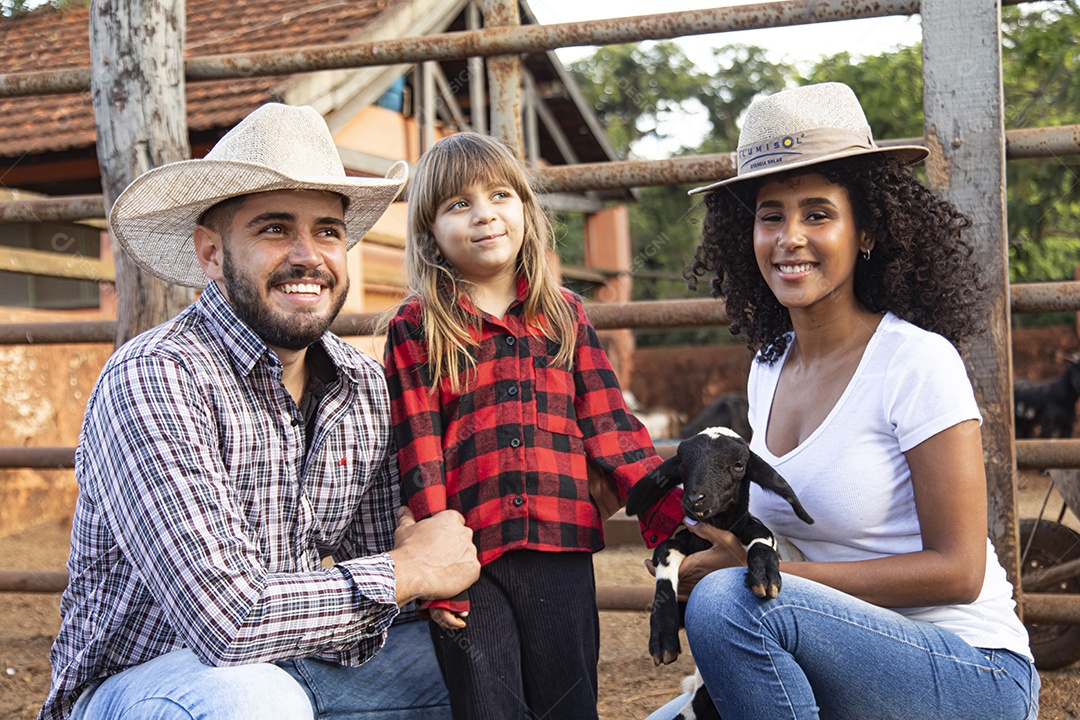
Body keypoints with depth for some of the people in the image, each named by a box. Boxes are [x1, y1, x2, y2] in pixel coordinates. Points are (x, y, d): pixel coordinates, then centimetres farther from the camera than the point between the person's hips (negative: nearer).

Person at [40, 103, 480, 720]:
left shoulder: (365, 384, -1)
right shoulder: (153, 380, -23)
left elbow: (379, 549, 9)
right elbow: (224, 617, -31)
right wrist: (413, 570, -19)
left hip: (294, 668, 6)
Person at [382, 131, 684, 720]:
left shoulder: (565, 316, 10)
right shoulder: (415, 329, 2)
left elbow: (611, 429, 7)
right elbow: (418, 456, -3)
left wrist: (671, 521, -2)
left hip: (560, 552, 2)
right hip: (469, 564, -2)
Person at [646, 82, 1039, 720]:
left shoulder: (918, 362, -14)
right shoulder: (769, 367, 7)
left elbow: (956, 570, -15)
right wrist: (718, 544, -7)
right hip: (844, 664, 6)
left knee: (730, 601, -28)